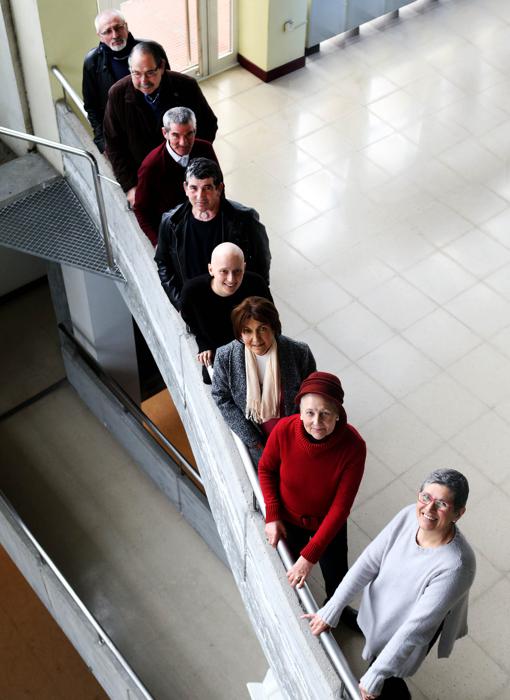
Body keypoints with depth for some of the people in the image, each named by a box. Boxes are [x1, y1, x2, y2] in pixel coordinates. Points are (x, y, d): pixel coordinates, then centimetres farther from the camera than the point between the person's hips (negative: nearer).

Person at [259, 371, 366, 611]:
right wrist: (272, 516, -15)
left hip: (328, 522, -1)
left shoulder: (353, 446, -35)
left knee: (336, 574, 24)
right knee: (290, 570, 27)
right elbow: (266, 468, -9)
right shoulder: (284, 430, -31)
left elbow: (341, 507, -28)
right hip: (289, 519, 1)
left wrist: (310, 555, -28)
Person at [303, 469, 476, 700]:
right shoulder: (409, 516, -24)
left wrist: (375, 676, -29)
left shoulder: (456, 566, -39)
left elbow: (416, 628, -33)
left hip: (406, 638, -4)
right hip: (377, 609, 4)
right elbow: (368, 563, -16)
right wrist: (330, 611, -16)